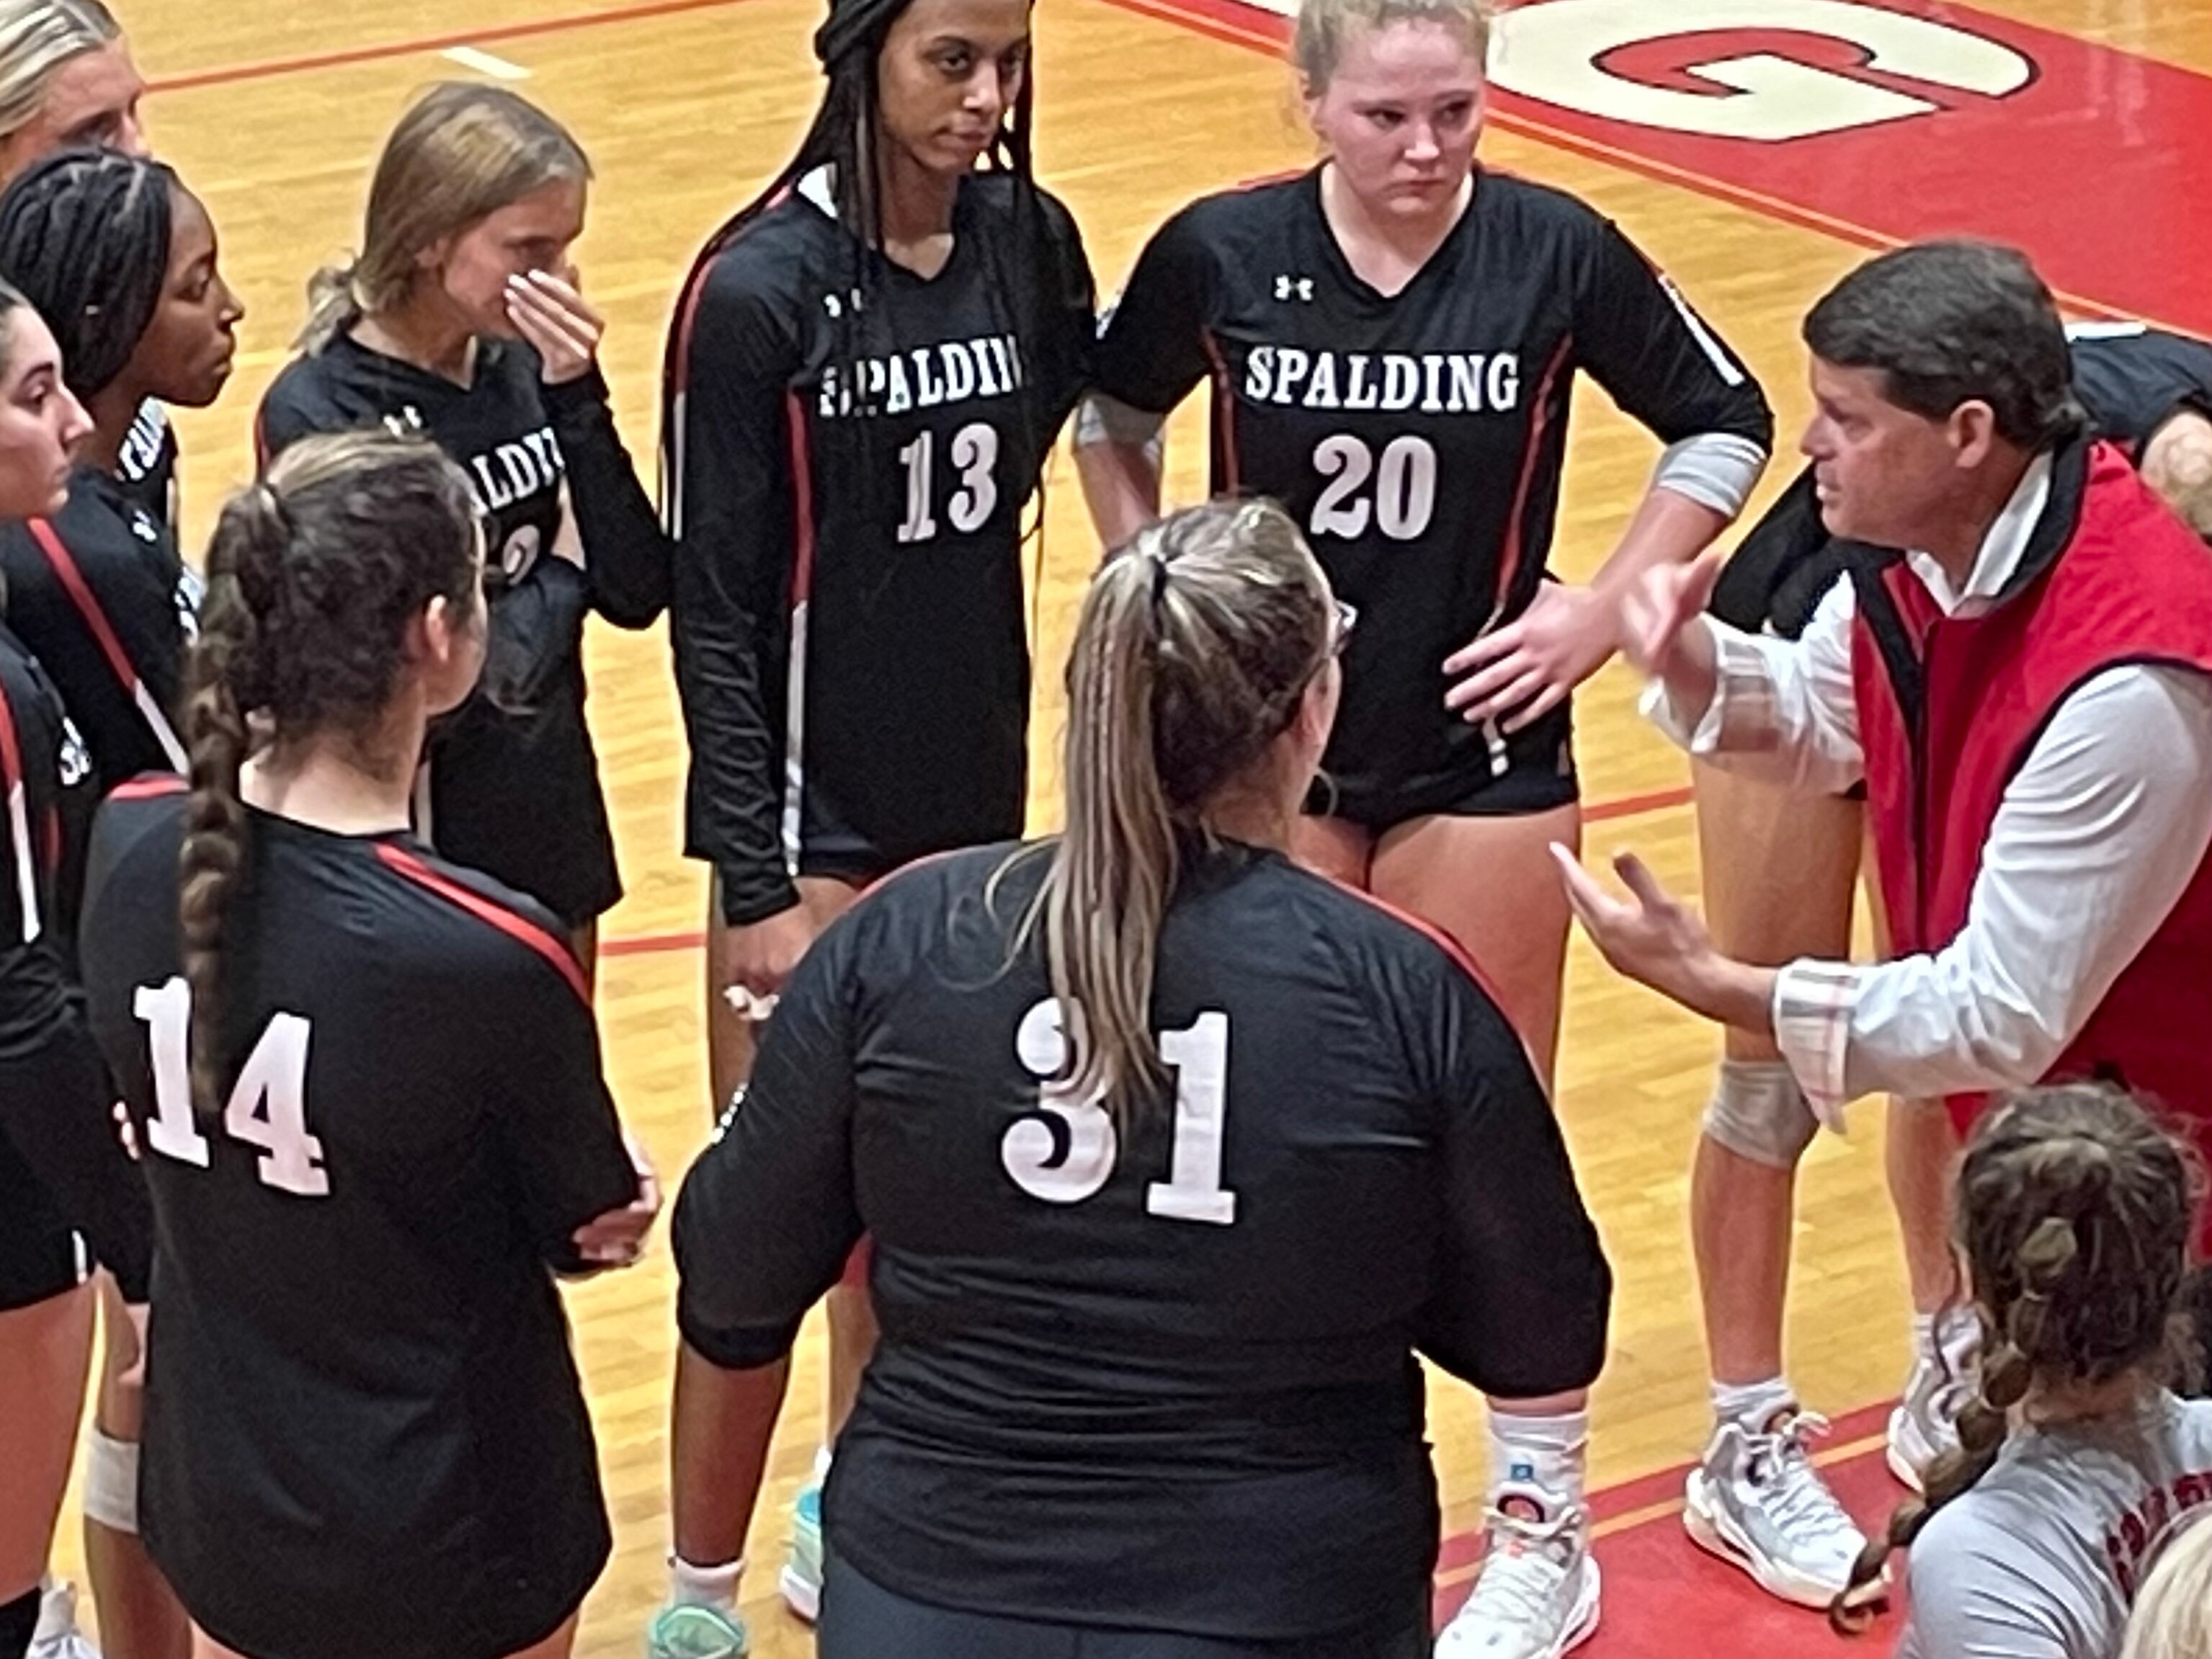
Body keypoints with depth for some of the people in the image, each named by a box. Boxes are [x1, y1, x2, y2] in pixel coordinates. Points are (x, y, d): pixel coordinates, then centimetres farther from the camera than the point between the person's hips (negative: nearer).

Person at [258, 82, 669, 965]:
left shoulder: (521, 363, 0)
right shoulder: (319, 414, -18)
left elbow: (637, 592, -5)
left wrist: (576, 399, -15)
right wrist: (562, 573, -6)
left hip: (555, 835, 6)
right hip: (426, 856, -6)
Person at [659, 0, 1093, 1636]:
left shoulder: (1029, 242, -2)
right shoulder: (760, 287, -16)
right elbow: (714, 608, -13)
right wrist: (758, 879, -15)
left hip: (972, 795, 5)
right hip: (816, 814, -5)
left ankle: (855, 1519, 32)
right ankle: (701, 1585, 9)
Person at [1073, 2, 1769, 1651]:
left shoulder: (1554, 252, -12)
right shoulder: (1220, 253, -9)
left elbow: (1726, 421, 2)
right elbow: (1112, 424, 11)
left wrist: (1608, 603, -5)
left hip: (1480, 754, -1)